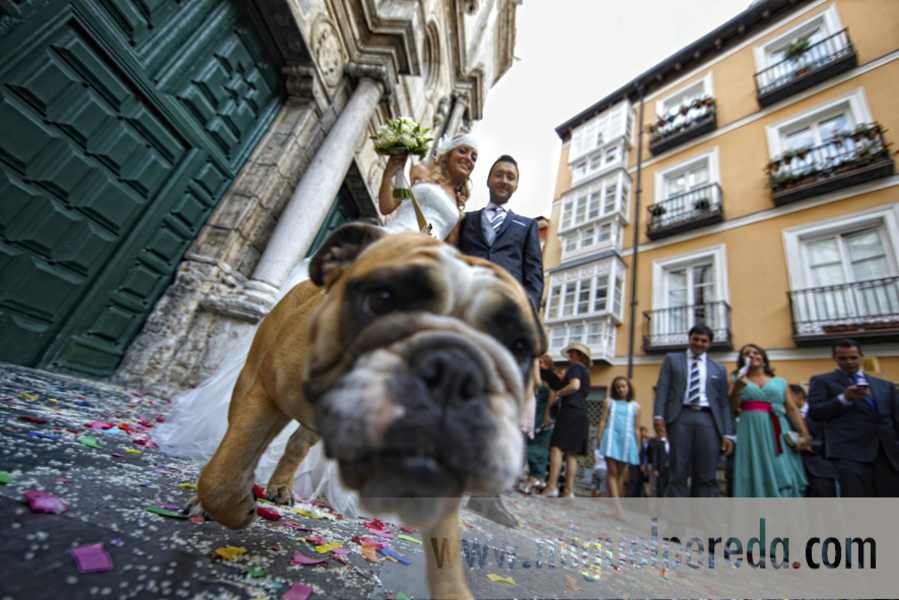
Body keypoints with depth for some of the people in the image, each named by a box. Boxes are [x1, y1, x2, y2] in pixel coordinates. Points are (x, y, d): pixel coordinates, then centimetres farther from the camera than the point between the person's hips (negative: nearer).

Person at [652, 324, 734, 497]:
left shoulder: (719, 369, 21)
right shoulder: (672, 359, 16)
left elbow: (724, 403, 14)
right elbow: (662, 389, 5)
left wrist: (728, 433, 3)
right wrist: (658, 415, -9)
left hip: (708, 420, 2)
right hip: (680, 417, -2)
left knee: (707, 476, 0)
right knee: (678, 473, -1)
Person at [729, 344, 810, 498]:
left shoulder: (780, 382, 16)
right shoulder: (739, 380, 12)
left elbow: (793, 410, 8)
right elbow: (733, 407, 2)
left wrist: (805, 434, -4)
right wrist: (737, 387, -13)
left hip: (777, 434, 1)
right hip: (751, 434, -1)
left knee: (782, 476, -1)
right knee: (755, 476, -2)